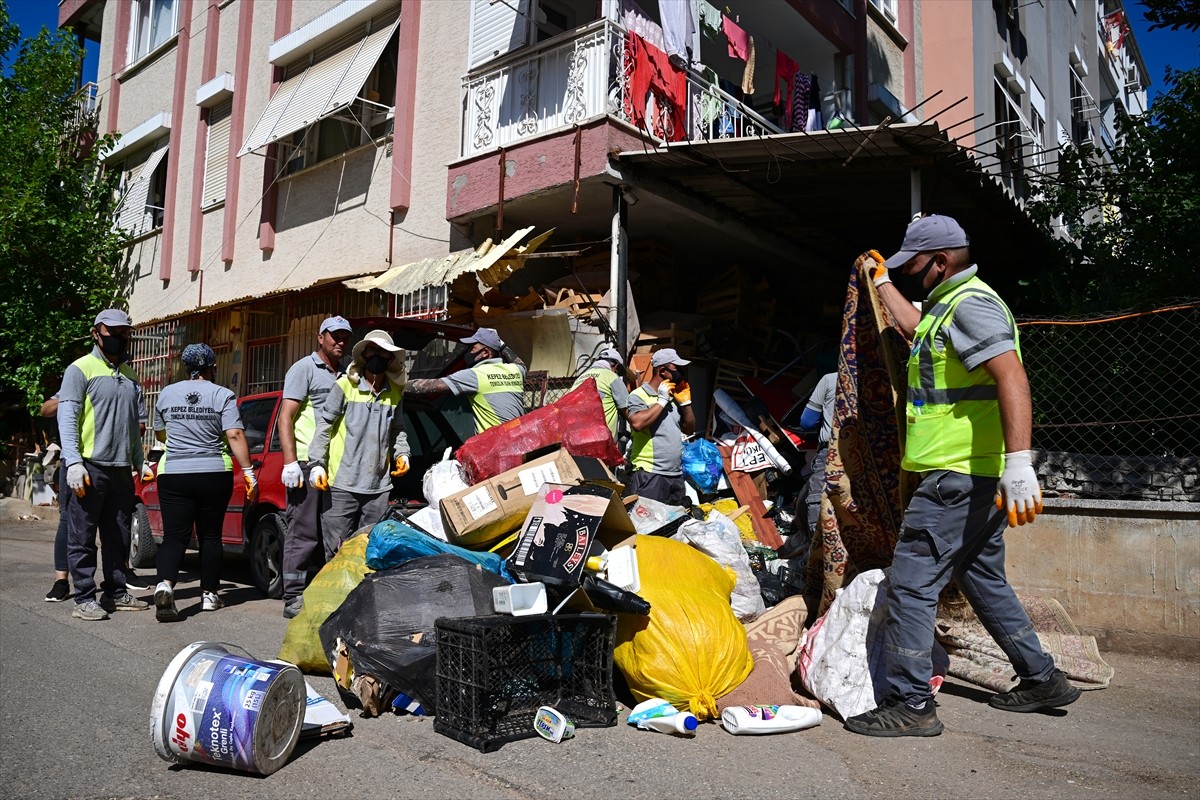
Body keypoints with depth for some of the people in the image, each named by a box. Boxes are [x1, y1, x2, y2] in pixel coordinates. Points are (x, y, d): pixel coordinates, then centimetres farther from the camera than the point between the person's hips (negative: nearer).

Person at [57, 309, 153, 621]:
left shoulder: (129, 376, 19)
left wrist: (140, 463, 19)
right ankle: (84, 599, 4)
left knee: (118, 537, 10)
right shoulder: (81, 369, -2)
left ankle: (116, 592, 18)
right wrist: (73, 462, -18)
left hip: (121, 469, 7)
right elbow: (67, 417, -9)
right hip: (89, 468, -6)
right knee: (82, 538, -1)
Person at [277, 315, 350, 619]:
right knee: (304, 532, -4)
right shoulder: (304, 369, 1)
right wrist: (290, 462, -16)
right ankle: (294, 598, 3)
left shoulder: (346, 375, 20)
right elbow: (285, 417, -6)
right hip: (307, 463, -7)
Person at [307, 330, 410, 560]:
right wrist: (317, 463, -6)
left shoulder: (395, 393, 10)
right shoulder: (345, 386, -3)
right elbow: (324, 426, 0)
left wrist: (402, 453, 6)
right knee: (337, 547, 1)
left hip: (379, 485, 4)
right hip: (343, 482, -4)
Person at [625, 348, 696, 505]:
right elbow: (637, 423, -25)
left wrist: (686, 401, 7)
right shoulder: (639, 395, -6)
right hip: (649, 475, -7)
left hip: (676, 475, 8)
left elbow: (689, 428, 20)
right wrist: (662, 400, -14)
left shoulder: (673, 396, 16)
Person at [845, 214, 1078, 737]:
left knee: (910, 582, -8)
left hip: (959, 477, -11)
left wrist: (1019, 464, -35)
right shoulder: (950, 306, 19)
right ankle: (1042, 679, 32)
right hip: (976, 479, 11)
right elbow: (914, 328, 41)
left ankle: (910, 704, -1)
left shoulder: (970, 303, -13)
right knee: (984, 581, 21)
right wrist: (882, 281, 45)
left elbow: (1012, 378, -26)